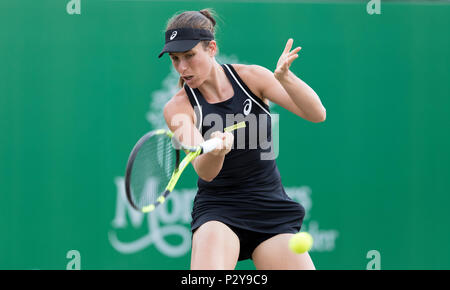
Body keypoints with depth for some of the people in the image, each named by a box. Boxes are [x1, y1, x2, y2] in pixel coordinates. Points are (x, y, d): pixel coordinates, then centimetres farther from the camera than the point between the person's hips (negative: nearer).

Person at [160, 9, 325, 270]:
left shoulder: (251, 77, -2)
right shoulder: (178, 107, -7)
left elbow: (316, 114, -9)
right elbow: (205, 172, -20)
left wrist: (284, 76, -27)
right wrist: (215, 151, -44)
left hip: (272, 209, 3)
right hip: (217, 211, -3)